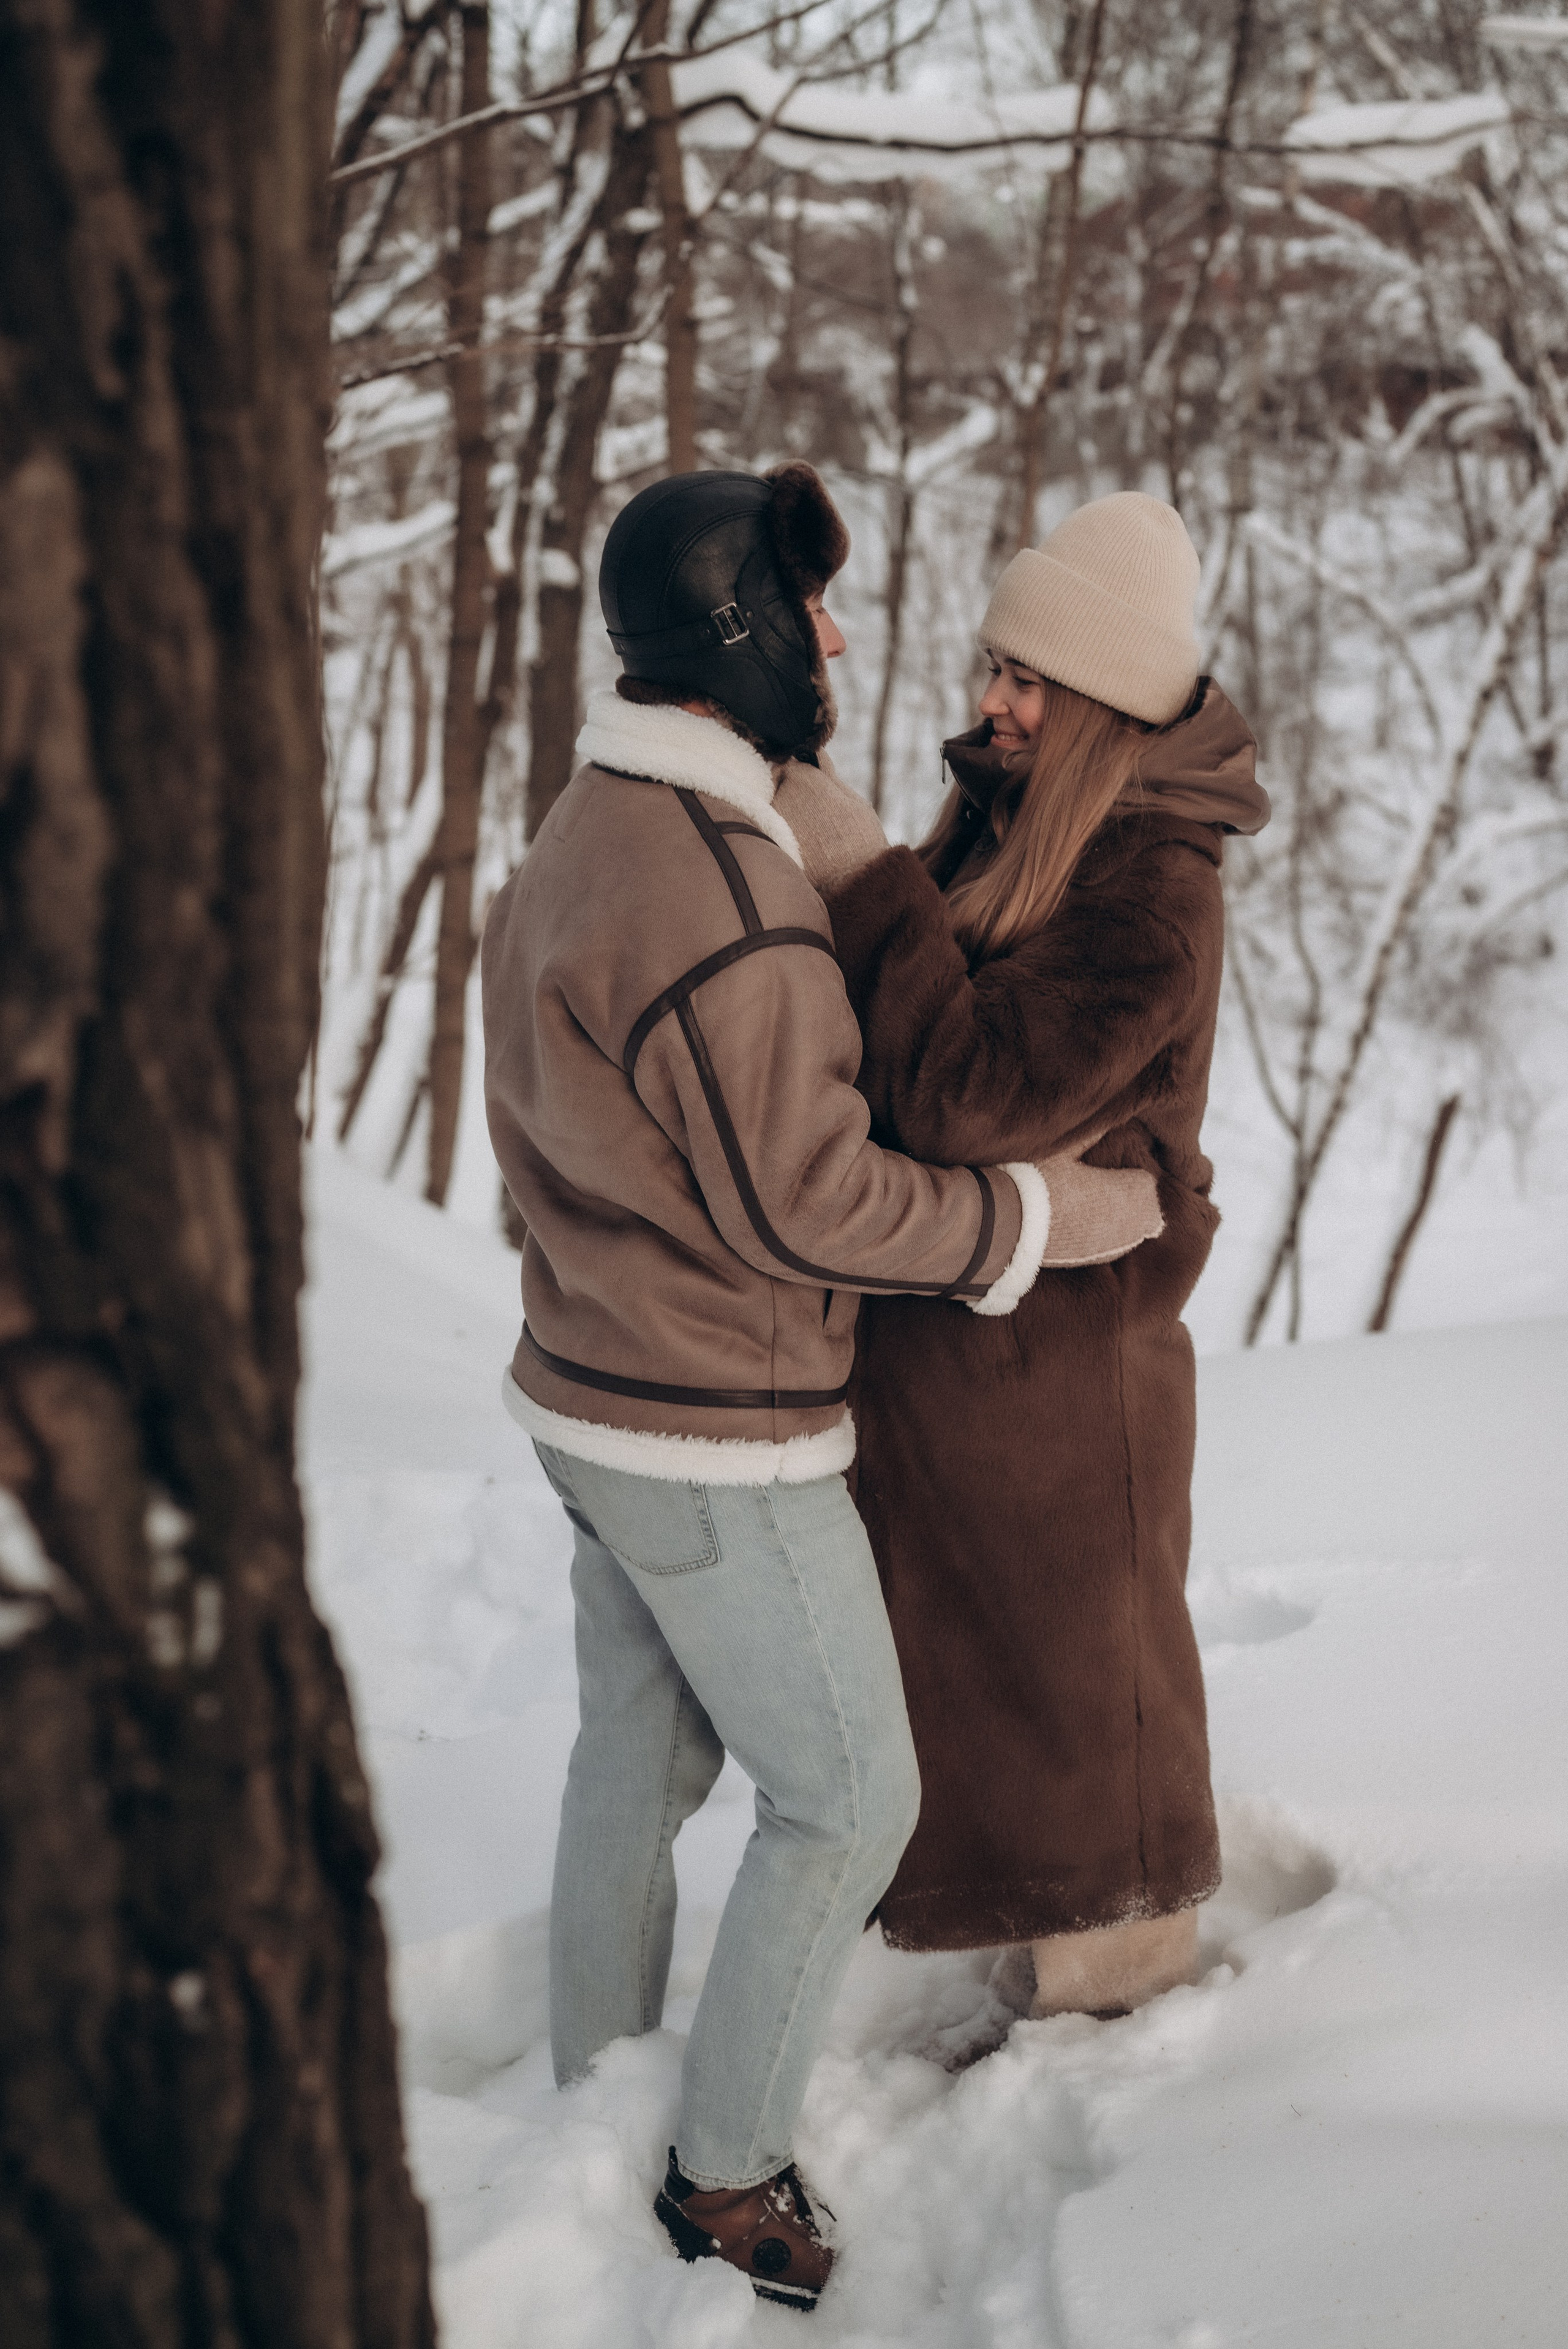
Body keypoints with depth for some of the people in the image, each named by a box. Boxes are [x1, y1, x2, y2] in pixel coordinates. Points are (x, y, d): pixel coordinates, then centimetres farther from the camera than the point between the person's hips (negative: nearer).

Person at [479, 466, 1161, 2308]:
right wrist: (1051, 1215, -14)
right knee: (847, 1793, 4)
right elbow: (805, 1197, -23)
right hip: (721, 1448, -9)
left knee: (640, 1763, 19)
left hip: (592, 1397, 9)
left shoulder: (573, 845, 6)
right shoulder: (718, 894, -26)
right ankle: (729, 2176, 15)